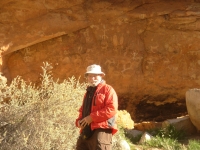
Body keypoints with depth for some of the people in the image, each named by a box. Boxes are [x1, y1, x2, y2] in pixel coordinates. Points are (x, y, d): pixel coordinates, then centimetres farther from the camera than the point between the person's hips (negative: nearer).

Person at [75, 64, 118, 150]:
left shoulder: (107, 89, 1)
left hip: (101, 130, -8)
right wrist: (79, 121, 10)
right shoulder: (88, 92, 27)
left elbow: (112, 109, -13)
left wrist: (92, 117, -15)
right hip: (86, 132, 8)